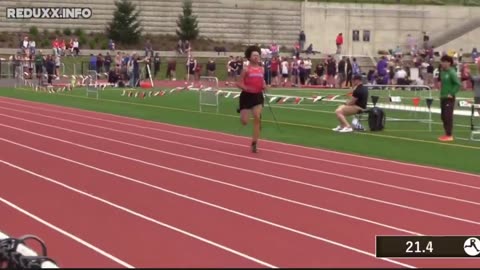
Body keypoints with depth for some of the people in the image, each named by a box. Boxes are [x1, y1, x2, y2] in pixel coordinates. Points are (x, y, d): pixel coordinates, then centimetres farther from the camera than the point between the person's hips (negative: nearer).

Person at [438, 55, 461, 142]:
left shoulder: (452, 72, -15)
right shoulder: (442, 71, 8)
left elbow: (458, 84, -19)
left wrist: (452, 93, -18)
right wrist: (442, 92, 9)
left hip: (449, 98, -8)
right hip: (443, 97, 8)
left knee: (448, 116, -5)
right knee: (443, 116, 11)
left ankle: (449, 135, 1)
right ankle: (447, 134, 20)